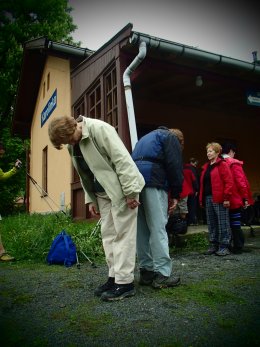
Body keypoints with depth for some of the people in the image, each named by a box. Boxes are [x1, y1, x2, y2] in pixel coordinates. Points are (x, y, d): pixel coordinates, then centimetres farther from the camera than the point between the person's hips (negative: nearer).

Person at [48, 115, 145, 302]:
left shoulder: (99, 129, -19)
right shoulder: (73, 145, 7)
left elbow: (122, 159, -23)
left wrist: (130, 192, -23)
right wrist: (91, 200, 10)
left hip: (121, 190, -8)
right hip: (103, 193, 8)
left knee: (122, 234, -4)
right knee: (108, 234, 11)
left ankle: (125, 282, 5)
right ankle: (114, 276, 22)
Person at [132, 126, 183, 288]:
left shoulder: (145, 138, 35)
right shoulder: (170, 137, 14)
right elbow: (175, 166, -1)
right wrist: (175, 195, 1)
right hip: (152, 180, -7)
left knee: (142, 229, 8)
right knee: (158, 228, -6)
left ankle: (146, 272, 12)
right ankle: (162, 275, -5)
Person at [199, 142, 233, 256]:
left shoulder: (222, 164, -4)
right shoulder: (206, 166, 18)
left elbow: (229, 182, -11)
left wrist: (226, 198, -17)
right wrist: (202, 198, 12)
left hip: (219, 199, -7)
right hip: (208, 198, 8)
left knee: (223, 224, -1)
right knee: (211, 224, 11)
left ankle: (224, 247, 6)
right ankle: (213, 245, 20)